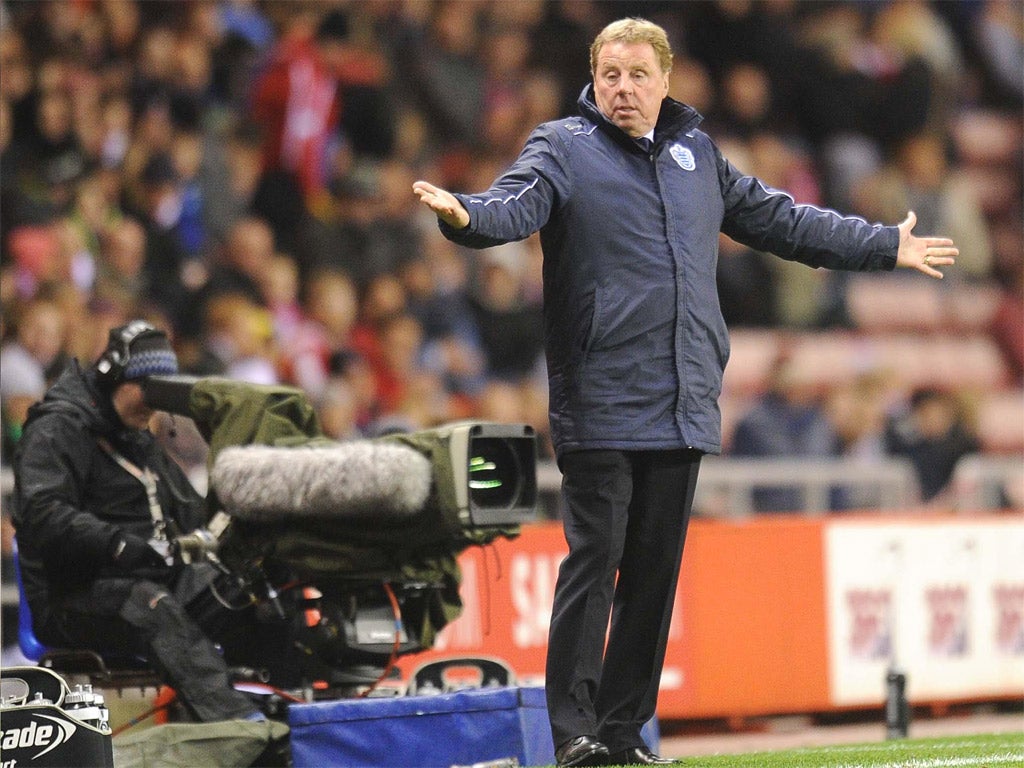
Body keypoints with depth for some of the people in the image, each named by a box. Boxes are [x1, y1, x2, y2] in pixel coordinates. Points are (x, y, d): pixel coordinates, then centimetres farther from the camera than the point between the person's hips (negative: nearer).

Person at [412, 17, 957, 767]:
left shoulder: (698, 154, 16)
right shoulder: (562, 149, 0)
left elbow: (779, 219, 28)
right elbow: (517, 205, -19)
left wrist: (887, 246, 34)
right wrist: (467, 215, -43)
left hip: (682, 409, 5)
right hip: (599, 408, -5)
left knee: (656, 566, 7)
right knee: (595, 559, -7)